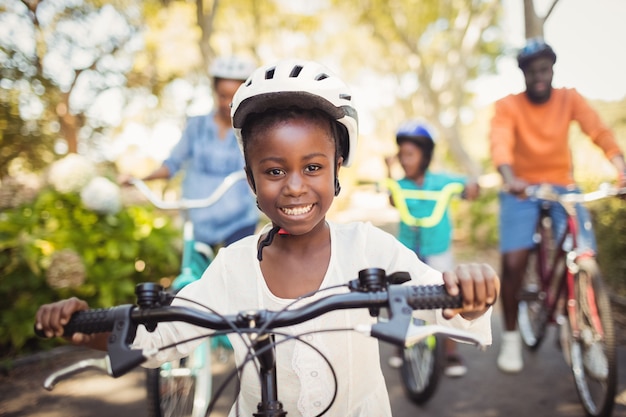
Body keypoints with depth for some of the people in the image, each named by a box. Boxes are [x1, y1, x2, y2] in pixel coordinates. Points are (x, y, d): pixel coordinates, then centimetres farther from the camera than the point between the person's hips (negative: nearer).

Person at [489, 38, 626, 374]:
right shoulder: (508, 106, -8)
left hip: (562, 186, 2)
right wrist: (510, 178, -47)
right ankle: (511, 337, 7)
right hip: (521, 189, -2)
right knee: (513, 262, -14)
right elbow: (500, 141, -27)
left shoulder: (569, 99, -2)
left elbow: (599, 131, -18)